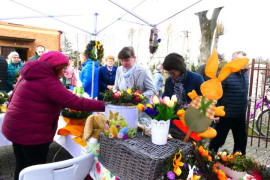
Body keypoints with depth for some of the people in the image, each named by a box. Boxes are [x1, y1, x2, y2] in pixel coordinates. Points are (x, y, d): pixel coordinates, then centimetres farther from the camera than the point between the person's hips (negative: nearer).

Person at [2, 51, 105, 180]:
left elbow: (13, 97, 18)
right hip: (32, 134, -9)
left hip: (15, 129, 9)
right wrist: (104, 105, -24)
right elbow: (76, 102, -27)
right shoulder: (49, 82, -21)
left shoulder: (27, 76, 7)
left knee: (21, 167, 22)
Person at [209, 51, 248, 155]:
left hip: (240, 116, 7)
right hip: (226, 116, -7)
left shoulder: (245, 75, 8)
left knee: (241, 142, 18)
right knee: (218, 141, 7)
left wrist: (244, 111, 19)